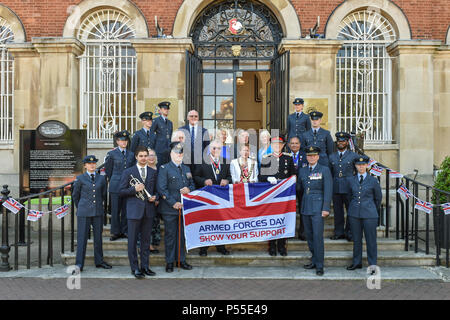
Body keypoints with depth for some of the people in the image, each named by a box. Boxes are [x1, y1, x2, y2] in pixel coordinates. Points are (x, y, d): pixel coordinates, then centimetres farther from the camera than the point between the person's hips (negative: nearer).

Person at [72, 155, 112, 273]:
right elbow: (75, 195, 11)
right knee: (82, 237, -1)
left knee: (98, 237, 9)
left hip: (98, 212, 3)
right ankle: (79, 264, 6)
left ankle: (99, 261, 21)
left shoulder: (101, 178, 9)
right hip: (84, 213, -3)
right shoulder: (80, 178, 2)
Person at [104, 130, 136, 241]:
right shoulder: (112, 154, 0)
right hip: (115, 186, -3)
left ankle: (124, 231, 16)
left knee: (126, 209, 6)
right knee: (115, 210, 1)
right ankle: (115, 232, 12)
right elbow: (108, 170, 8)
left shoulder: (131, 154, 10)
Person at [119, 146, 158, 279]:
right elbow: (122, 191, -1)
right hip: (134, 210, -3)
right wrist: (134, 189, -16)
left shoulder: (153, 172, 11)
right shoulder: (128, 172, 2)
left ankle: (145, 266, 18)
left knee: (146, 240, 9)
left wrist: (154, 197, -3)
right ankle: (135, 268, 7)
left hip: (148, 210, 3)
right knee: (133, 240, -1)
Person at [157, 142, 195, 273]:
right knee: (170, 235, 1)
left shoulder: (186, 169, 16)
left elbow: (192, 185, 21)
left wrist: (189, 189, -4)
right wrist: (173, 203, -14)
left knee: (183, 235, 10)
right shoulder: (164, 168, -2)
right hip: (170, 208, -5)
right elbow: (161, 189, -9)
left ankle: (181, 260, 20)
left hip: (184, 207, 5)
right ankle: (169, 262, 11)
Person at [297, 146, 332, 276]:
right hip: (306, 206, 5)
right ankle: (314, 260, 23)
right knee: (309, 235, 10)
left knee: (318, 235, -8)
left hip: (318, 207, -5)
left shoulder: (324, 170, -3)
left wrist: (326, 208, -13)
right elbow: (299, 187, 22)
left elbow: (328, 190, -8)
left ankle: (319, 266, -2)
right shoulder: (302, 171, 11)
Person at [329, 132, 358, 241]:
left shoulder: (354, 156, 5)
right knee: (337, 211, 6)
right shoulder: (332, 157, 14)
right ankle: (338, 232, 15)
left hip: (349, 189, -2)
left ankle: (349, 232, 11)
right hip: (335, 189, 2)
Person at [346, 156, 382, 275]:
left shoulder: (373, 180, 0)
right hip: (354, 213, 2)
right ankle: (357, 262, 22)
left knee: (371, 239, 0)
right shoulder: (350, 180, 5)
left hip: (369, 214, -2)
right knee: (356, 239, 10)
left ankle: (372, 264, 9)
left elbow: (378, 198, 12)